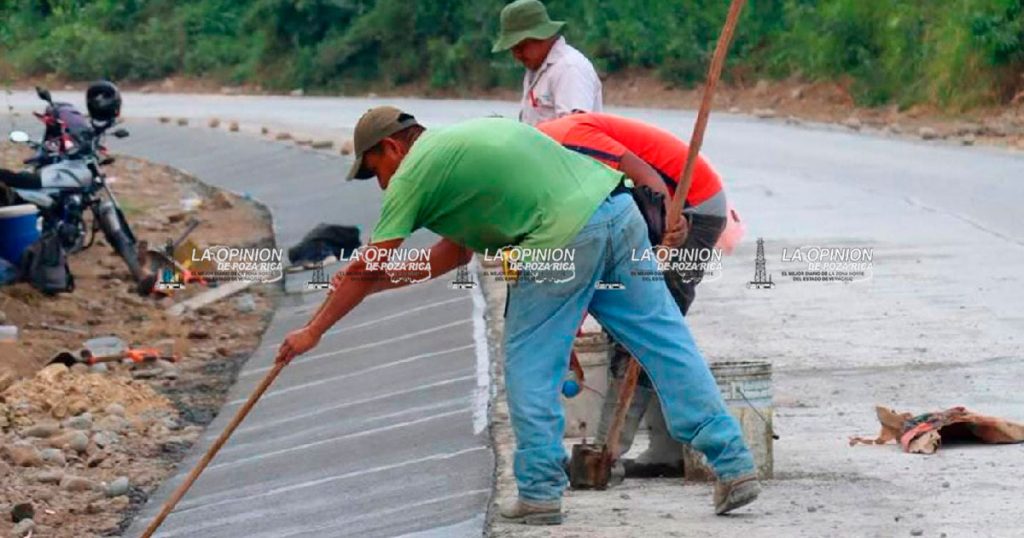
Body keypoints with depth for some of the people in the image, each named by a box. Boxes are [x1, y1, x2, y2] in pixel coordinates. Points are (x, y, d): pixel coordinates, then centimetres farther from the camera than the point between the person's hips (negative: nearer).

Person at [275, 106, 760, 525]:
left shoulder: (412, 174, 7)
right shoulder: (458, 141, 31)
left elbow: (366, 270, 11)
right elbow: (457, 250, 35)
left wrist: (313, 331, 21)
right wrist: (380, 279, 37)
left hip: (562, 238, -8)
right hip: (618, 209, 8)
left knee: (529, 364, 8)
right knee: (665, 343, 7)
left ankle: (540, 493, 10)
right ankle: (734, 465, 5)